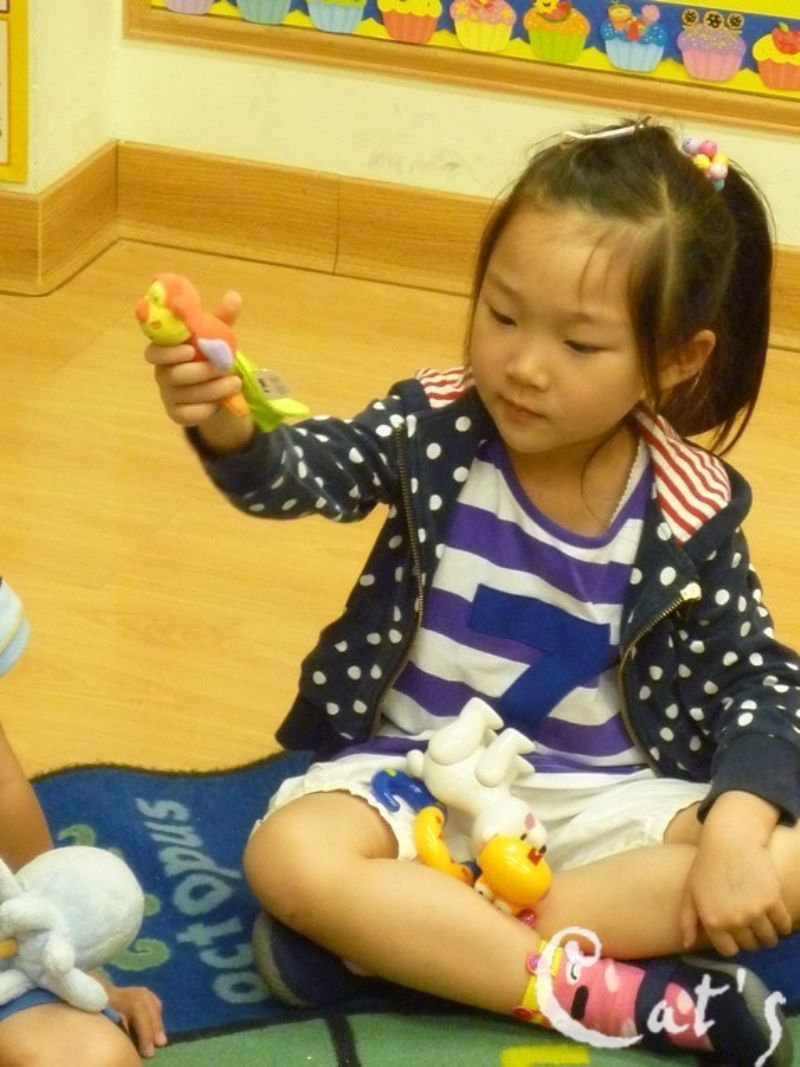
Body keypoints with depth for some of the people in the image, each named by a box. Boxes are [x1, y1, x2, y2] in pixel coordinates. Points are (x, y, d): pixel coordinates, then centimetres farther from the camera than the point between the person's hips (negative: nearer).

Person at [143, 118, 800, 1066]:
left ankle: (397, 934, -26)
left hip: (604, 799, 1)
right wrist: (224, 422, -50)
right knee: (290, 856, -31)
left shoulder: (690, 513, -10)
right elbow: (298, 470, -27)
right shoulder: (437, 426, -11)